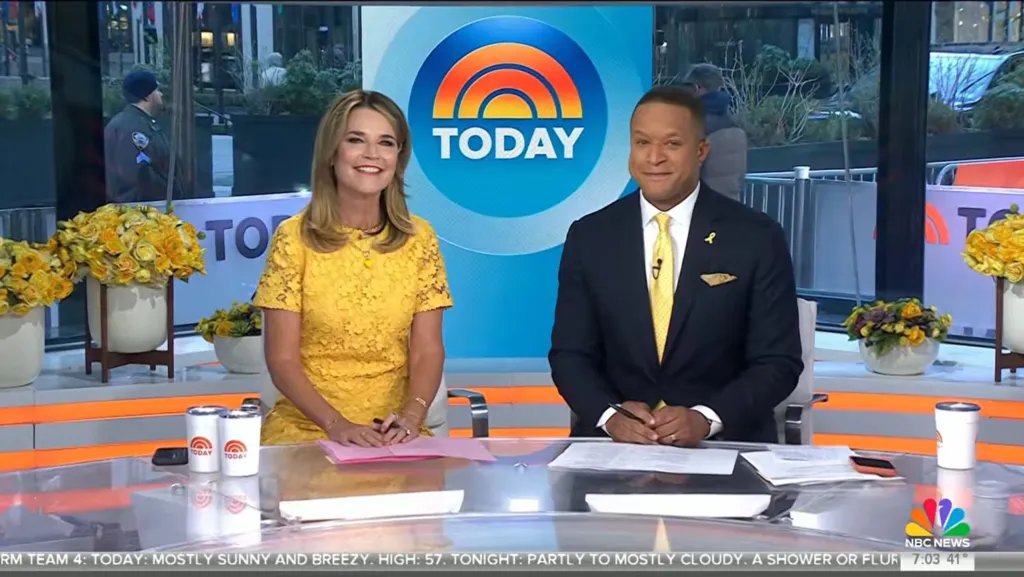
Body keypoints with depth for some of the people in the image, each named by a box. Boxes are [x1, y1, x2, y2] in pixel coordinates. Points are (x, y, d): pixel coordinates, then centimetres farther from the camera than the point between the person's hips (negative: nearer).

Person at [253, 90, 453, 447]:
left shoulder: (419, 238, 4)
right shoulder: (294, 238, -3)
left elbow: (428, 351, 2)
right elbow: (282, 360, -4)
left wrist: (411, 415, -16)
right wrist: (336, 423, -18)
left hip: (393, 429, 2)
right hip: (306, 428, -1)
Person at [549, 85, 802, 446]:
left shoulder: (757, 238, -2)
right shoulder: (589, 237, 4)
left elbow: (779, 362, -3)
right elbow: (570, 354, 4)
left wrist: (706, 418, -17)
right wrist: (610, 415, -15)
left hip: (724, 441, -1)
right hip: (617, 439, 1)